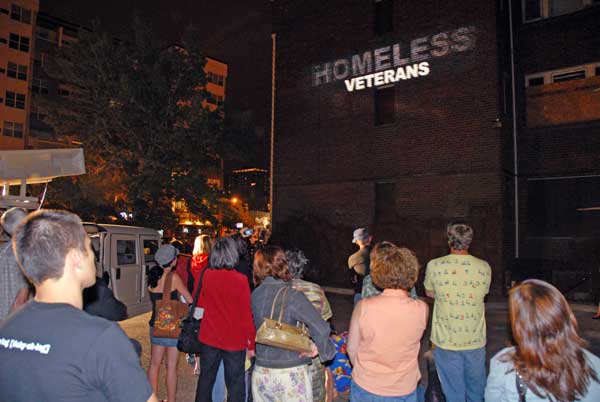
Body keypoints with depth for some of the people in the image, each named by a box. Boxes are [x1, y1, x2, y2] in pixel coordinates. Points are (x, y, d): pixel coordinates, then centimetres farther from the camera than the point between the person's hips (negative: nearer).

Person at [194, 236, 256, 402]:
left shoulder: (206, 275, -8)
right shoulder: (241, 280, -18)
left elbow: (200, 303, 7)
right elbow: (247, 314, -13)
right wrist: (251, 344, -4)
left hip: (209, 338, 4)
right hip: (234, 340, -3)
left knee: (206, 379, 21)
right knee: (235, 385, 10)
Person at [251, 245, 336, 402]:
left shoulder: (255, 294, -5)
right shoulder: (292, 295, -19)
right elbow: (320, 328, -24)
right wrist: (321, 348, -7)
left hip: (260, 372, 4)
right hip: (290, 375, -4)